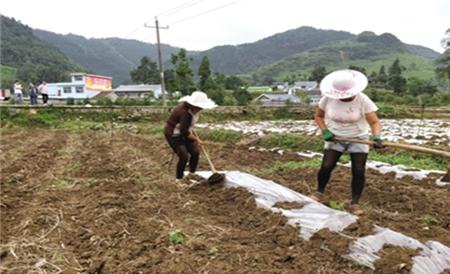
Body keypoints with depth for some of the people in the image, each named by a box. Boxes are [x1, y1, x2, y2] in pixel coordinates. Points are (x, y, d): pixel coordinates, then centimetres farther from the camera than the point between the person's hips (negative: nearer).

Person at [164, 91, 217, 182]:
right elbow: (184, 132, -27)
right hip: (173, 134, -9)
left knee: (195, 152, 4)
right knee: (184, 156, -17)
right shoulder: (184, 112, -33)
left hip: (183, 132, 9)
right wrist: (196, 139, -15)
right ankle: (179, 179, 1)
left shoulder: (191, 107, -5)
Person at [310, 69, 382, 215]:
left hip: (358, 139, -1)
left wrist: (376, 136, -41)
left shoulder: (363, 100, -19)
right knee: (326, 166, -9)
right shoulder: (328, 98, -13)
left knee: (358, 171, -6)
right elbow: (318, 116, 2)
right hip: (335, 138, 1)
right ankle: (319, 192, 18)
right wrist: (325, 131, -13)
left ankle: (355, 203, 10)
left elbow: (375, 122, -22)